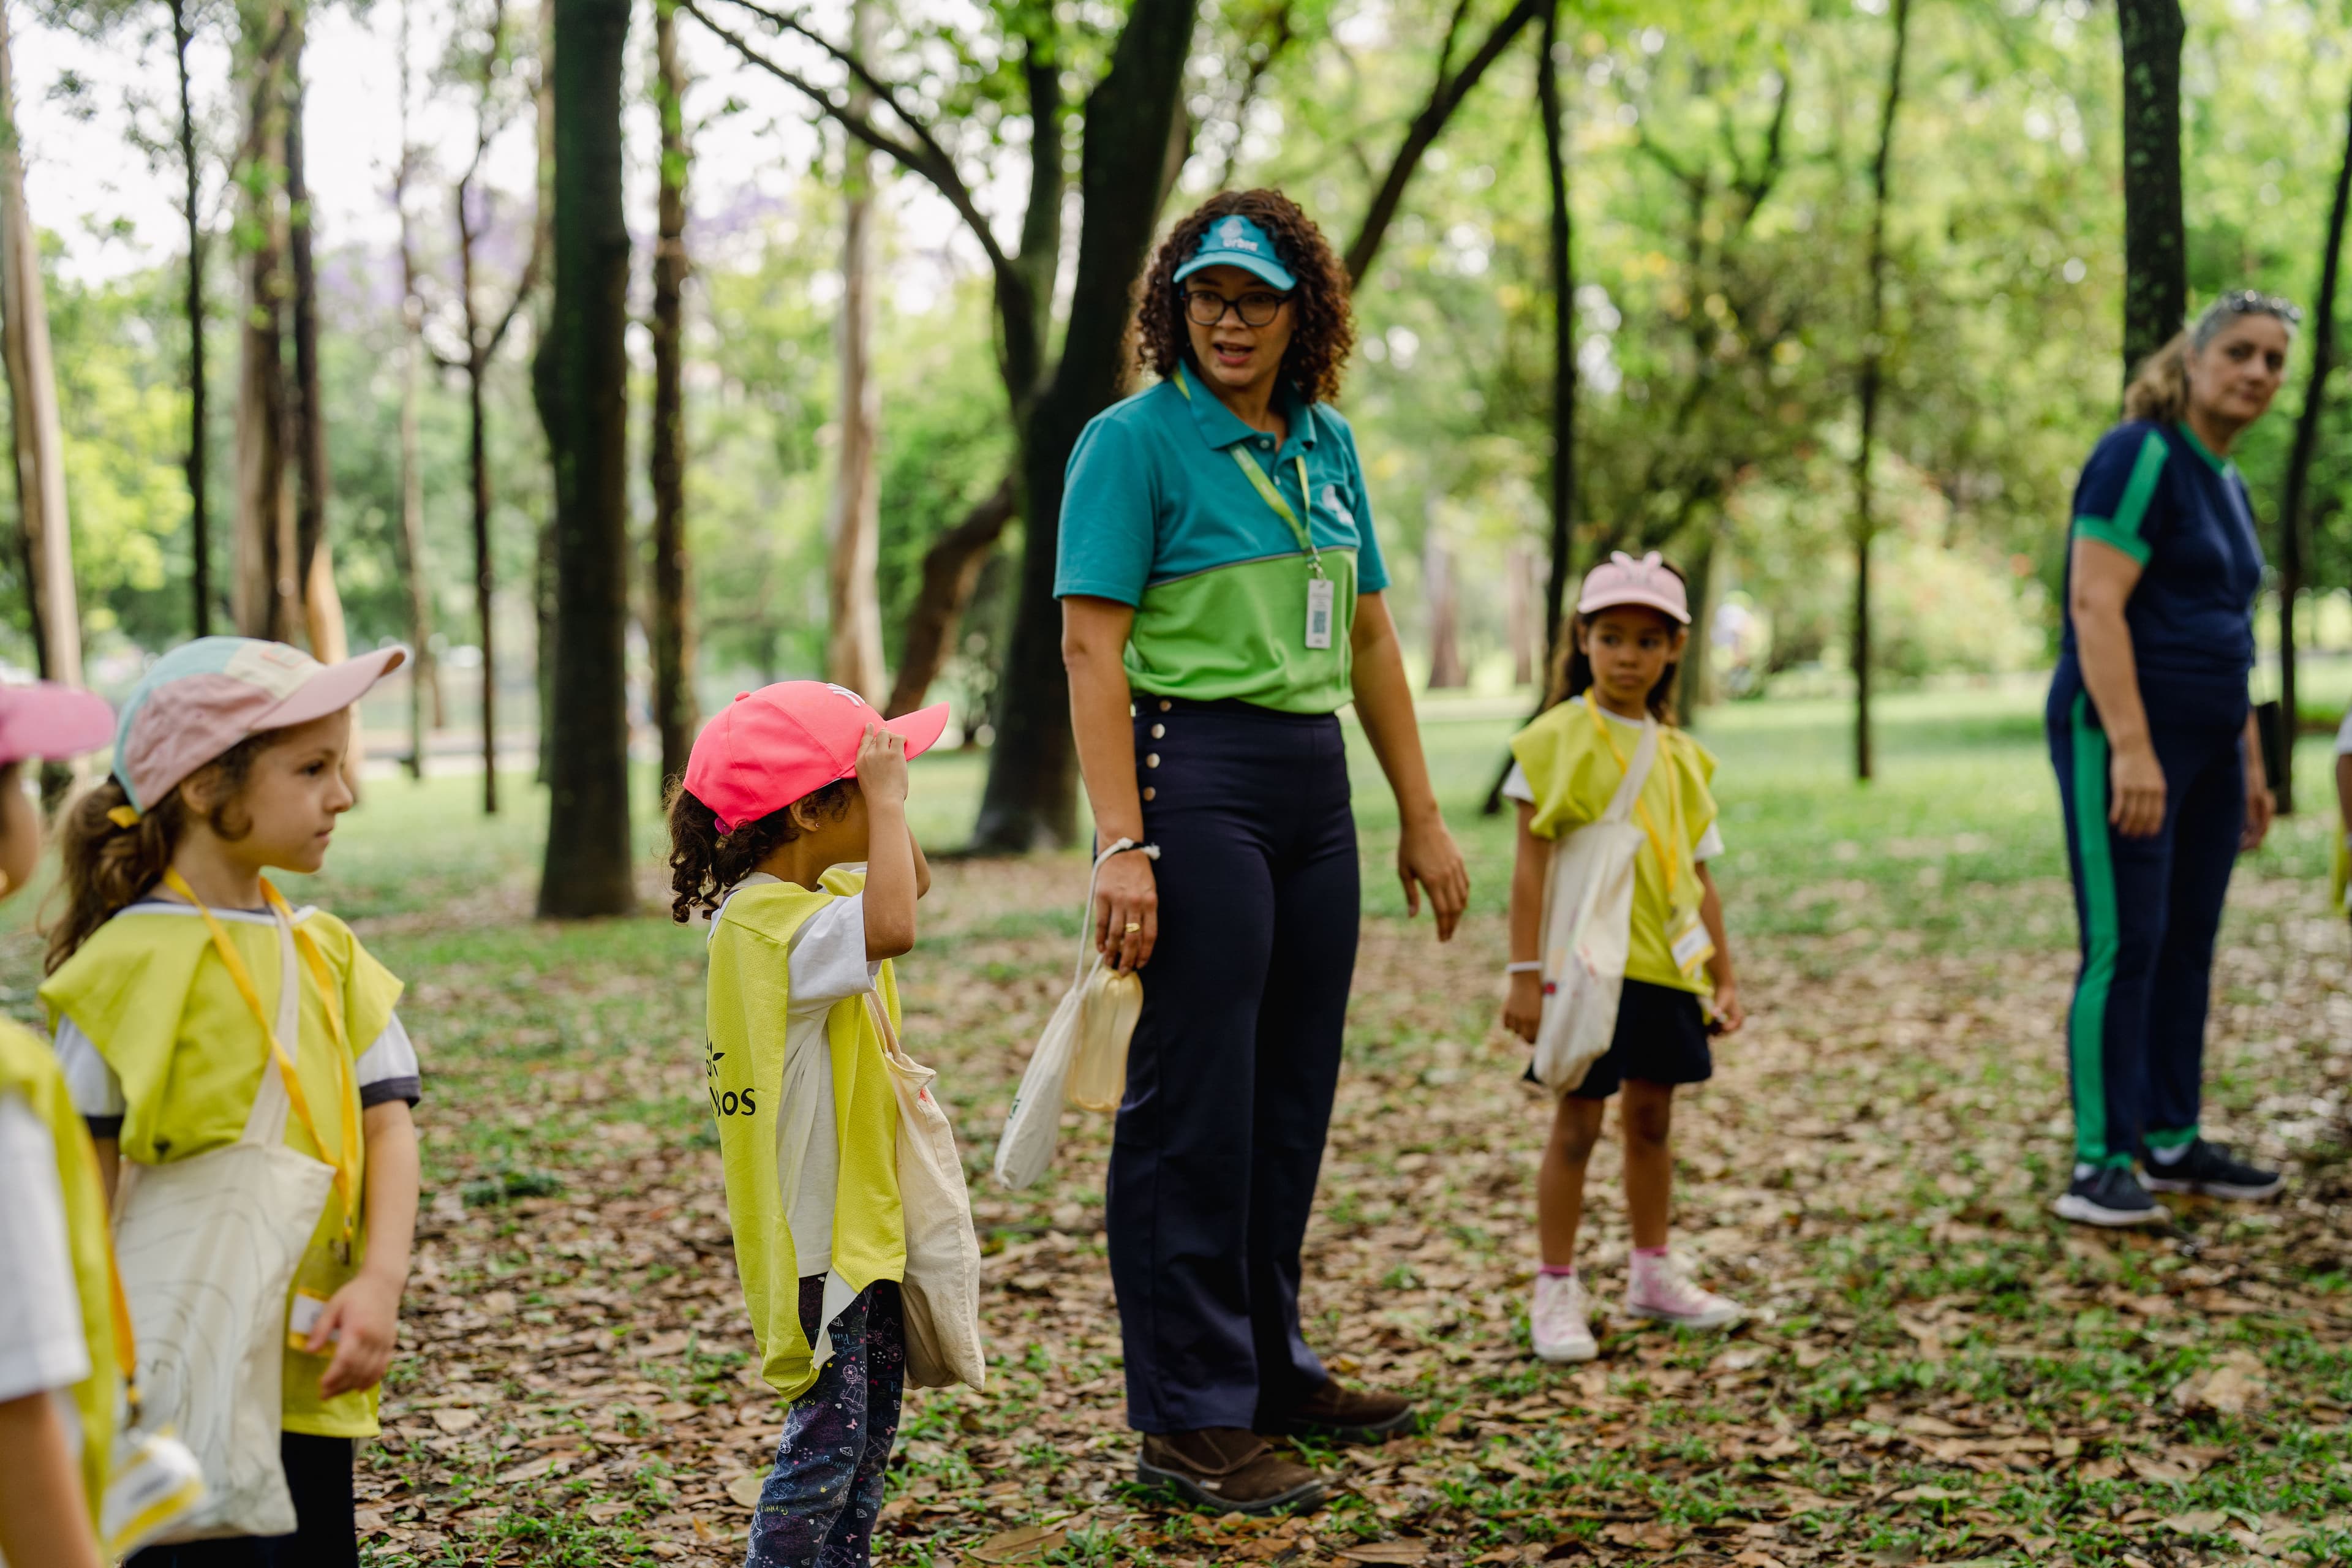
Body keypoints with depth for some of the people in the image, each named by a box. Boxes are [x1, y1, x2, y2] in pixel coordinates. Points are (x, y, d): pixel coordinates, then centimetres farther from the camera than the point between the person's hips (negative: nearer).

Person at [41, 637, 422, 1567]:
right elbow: (86, 1176, -9)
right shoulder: (133, 961, -10)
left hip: (313, 1381, 7)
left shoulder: (327, 952, 10)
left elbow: (386, 1124, 5)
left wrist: (379, 1283, -10)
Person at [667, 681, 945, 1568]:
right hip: (812, 1228, -10)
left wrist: (884, 803, 5)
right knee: (829, 1427, -6)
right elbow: (892, 928, -41)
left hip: (861, 1214, 10)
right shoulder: (769, 922, -25)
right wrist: (885, 802, -31)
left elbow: (907, 886, 23)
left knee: (875, 1413, 18)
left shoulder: (810, 894, 6)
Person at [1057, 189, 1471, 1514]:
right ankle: (1191, 1417, 5)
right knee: (1195, 1100, -3)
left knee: (1292, 1093, 13)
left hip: (1315, 781, 7)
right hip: (1194, 772, -7)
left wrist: (1422, 818, 15)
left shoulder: (1327, 444, 12)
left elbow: (1370, 637, 17)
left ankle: (1271, 1366, 27)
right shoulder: (1135, 441, -7)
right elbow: (1093, 648, -13)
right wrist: (1123, 846, -21)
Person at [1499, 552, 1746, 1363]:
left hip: (1665, 964, 5)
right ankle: (1557, 1291, 7)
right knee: (1577, 1122, -1)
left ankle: (1653, 1273, 28)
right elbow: (1532, 864, -8)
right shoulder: (1557, 740, -6)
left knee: (1652, 1118, 14)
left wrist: (1724, 977, 13)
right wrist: (1526, 972, -12)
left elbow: (1698, 877, 14)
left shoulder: (1679, 755, 10)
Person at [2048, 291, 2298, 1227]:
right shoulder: (2141, 458, -10)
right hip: (2120, 733, -9)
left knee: (2188, 947, 11)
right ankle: (2099, 1167, -8)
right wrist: (2132, 747, -25)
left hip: (2206, 744, 9)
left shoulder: (2224, 481, 18)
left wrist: (2251, 764, 22)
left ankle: (2174, 1144, 20)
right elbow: (2095, 604, -19)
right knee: (2125, 947, -10)